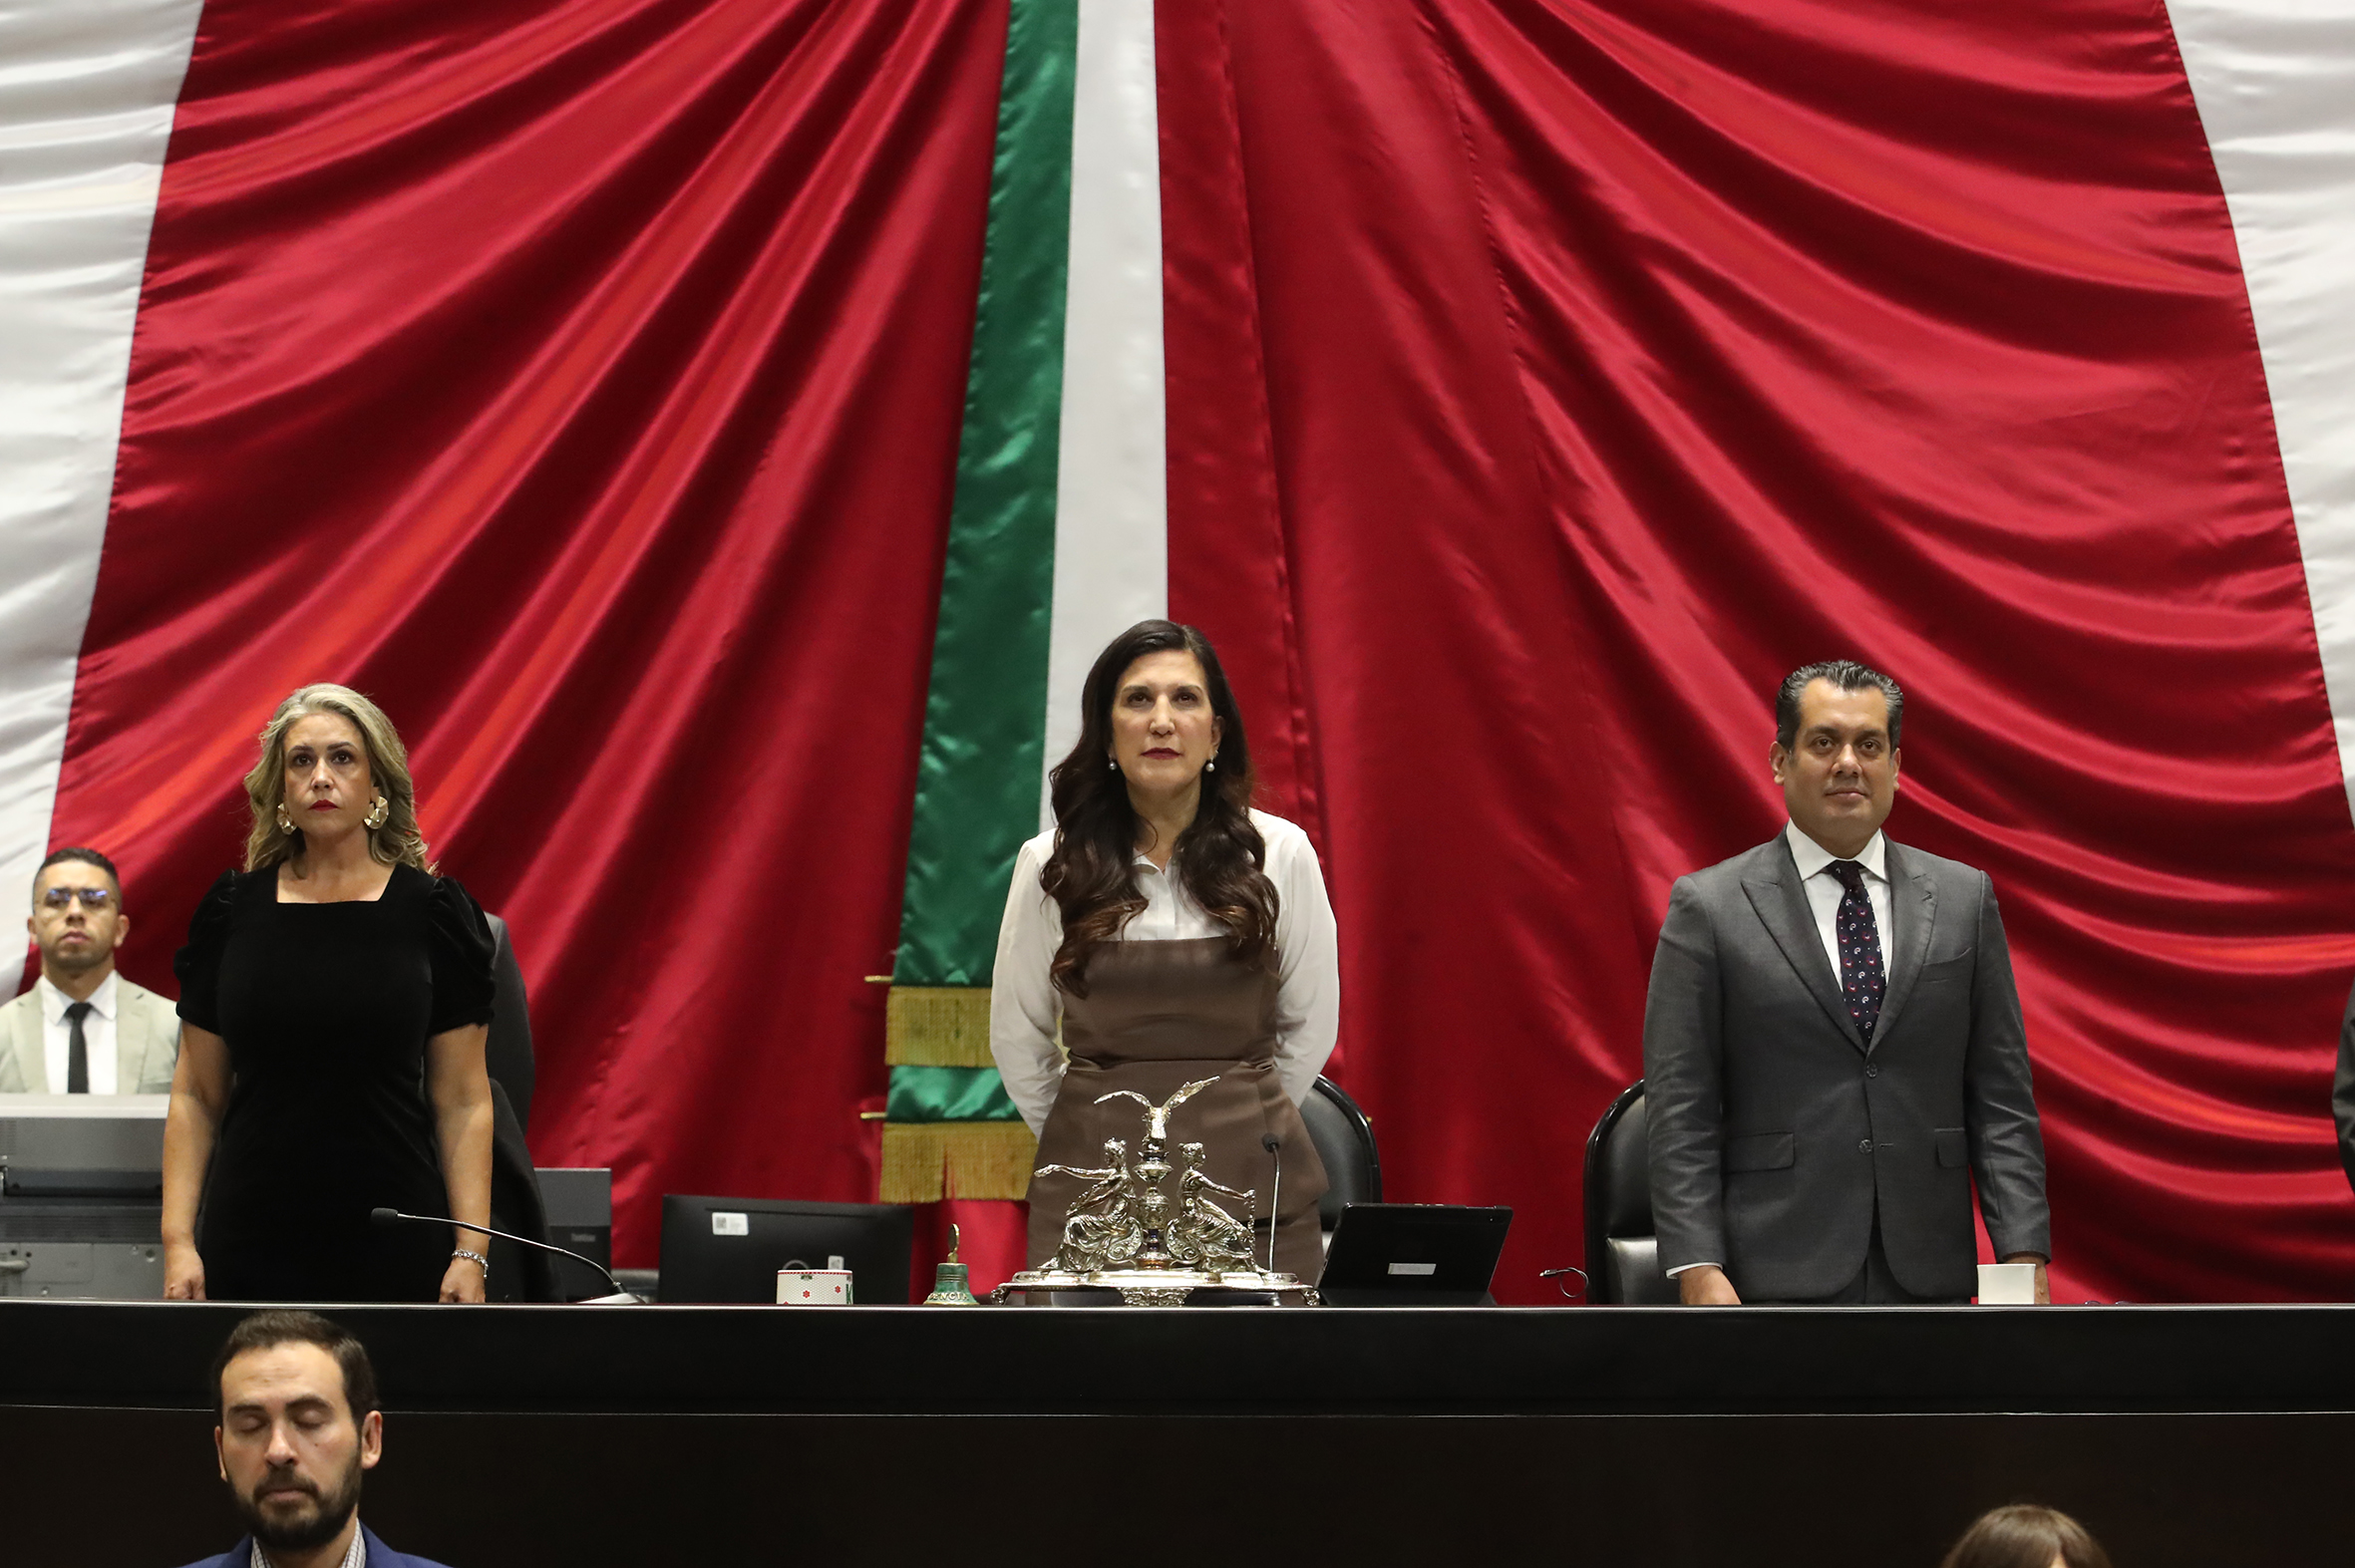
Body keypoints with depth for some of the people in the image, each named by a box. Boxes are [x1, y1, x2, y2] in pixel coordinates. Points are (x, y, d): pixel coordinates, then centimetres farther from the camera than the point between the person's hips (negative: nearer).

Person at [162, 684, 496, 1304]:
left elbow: (463, 1102, -1)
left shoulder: (431, 909, 0)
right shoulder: (232, 907, 5)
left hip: (395, 1251, -1)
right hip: (251, 1246, 2)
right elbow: (195, 1096, 8)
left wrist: (471, 1252, -8)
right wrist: (177, 1240, -1)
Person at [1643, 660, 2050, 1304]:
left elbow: (2001, 1098, 9)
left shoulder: (1964, 899, 11)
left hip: (1928, 1276, 3)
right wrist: (1698, 1271, -12)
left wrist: (2024, 1256, 0)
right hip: (1779, 1278, -3)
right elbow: (1680, 1114, -2)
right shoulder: (1709, 907, 2)